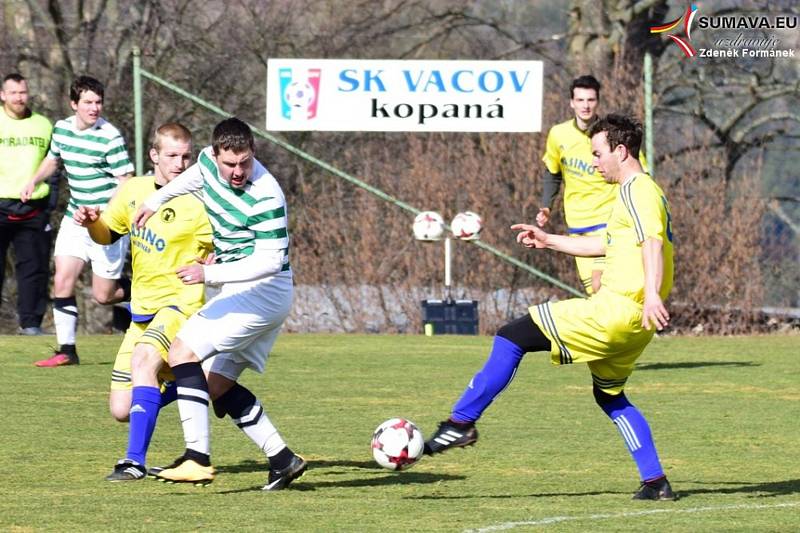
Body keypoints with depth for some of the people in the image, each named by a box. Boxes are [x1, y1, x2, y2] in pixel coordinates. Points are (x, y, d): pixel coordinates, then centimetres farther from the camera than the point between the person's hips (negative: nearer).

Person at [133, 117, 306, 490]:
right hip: (239, 291, 10)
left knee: (183, 351, -16)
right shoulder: (209, 162, -1)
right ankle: (282, 459, 9)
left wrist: (210, 274, -31)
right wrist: (156, 200, 31)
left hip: (261, 289, -10)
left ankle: (198, 457, -23)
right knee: (219, 386, 10)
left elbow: (269, 260, -26)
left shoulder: (266, 197, -25)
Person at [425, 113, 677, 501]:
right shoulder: (640, 191, 23)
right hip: (633, 322, 11)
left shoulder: (637, 191, -9)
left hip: (616, 309, -11)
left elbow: (653, 243, -26)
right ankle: (655, 482, 19)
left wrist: (652, 295, -40)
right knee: (609, 395, 25)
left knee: (511, 338, -8)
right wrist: (549, 241, 37)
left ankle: (461, 422, -9)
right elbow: (605, 244, 37)